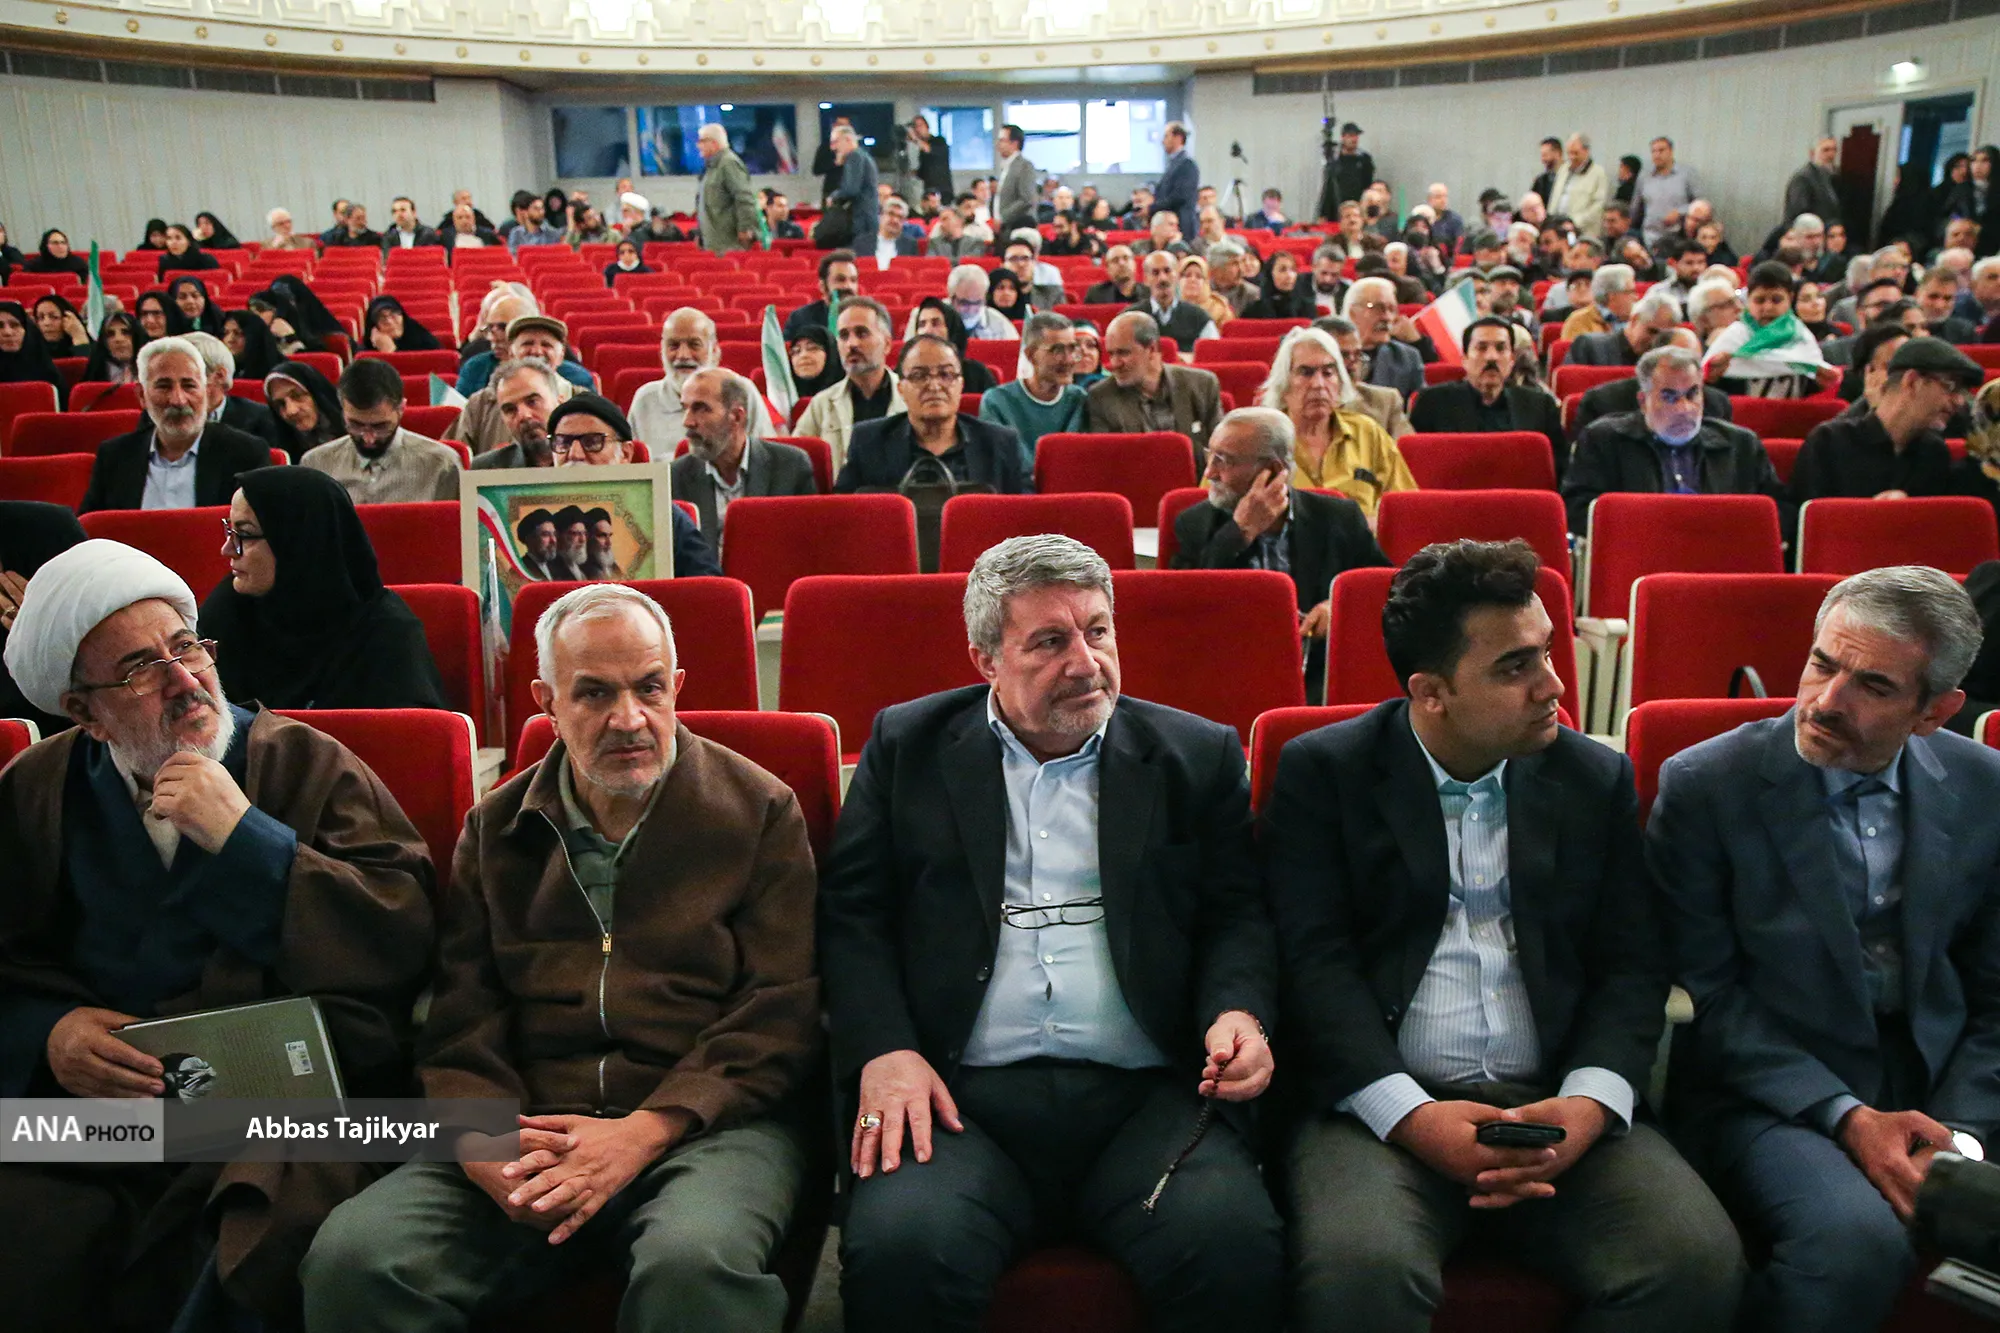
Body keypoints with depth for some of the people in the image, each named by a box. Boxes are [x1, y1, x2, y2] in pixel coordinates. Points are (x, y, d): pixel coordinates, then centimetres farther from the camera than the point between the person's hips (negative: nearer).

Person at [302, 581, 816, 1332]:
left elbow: (780, 1010, -3)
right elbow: (459, 1022, 10)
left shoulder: (758, 811, 4)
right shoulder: (495, 829, 15)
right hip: (528, 1135, 4)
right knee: (352, 1257, -22)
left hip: (709, 1117, -3)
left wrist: (645, 1130, -15)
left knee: (696, 1264, -36)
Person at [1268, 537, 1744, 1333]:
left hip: (1557, 1107, 4)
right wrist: (1412, 1115, -17)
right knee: (1360, 1269, -32)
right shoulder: (1323, 771, 2)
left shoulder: (1597, 780, 13)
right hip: (1382, 1105, -3)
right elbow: (1316, 961, -5)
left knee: (1697, 1261, -22)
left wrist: (1588, 1101, -10)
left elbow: (1632, 964, 9)